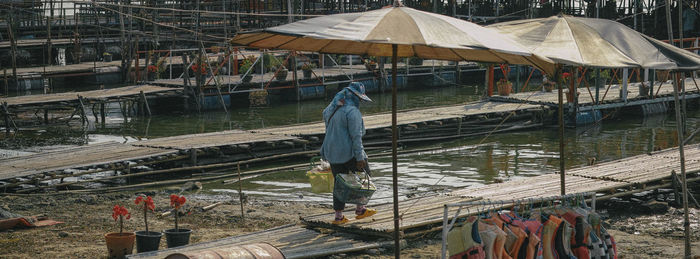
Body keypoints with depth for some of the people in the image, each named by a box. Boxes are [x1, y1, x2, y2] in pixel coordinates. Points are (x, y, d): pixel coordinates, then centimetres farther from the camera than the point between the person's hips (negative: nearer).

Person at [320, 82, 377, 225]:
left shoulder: (331, 109, 11)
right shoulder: (352, 111, -16)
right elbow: (356, 136, -19)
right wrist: (360, 157, -18)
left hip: (333, 152, 8)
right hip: (349, 153, -8)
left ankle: (338, 216, 12)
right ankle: (360, 209, 13)